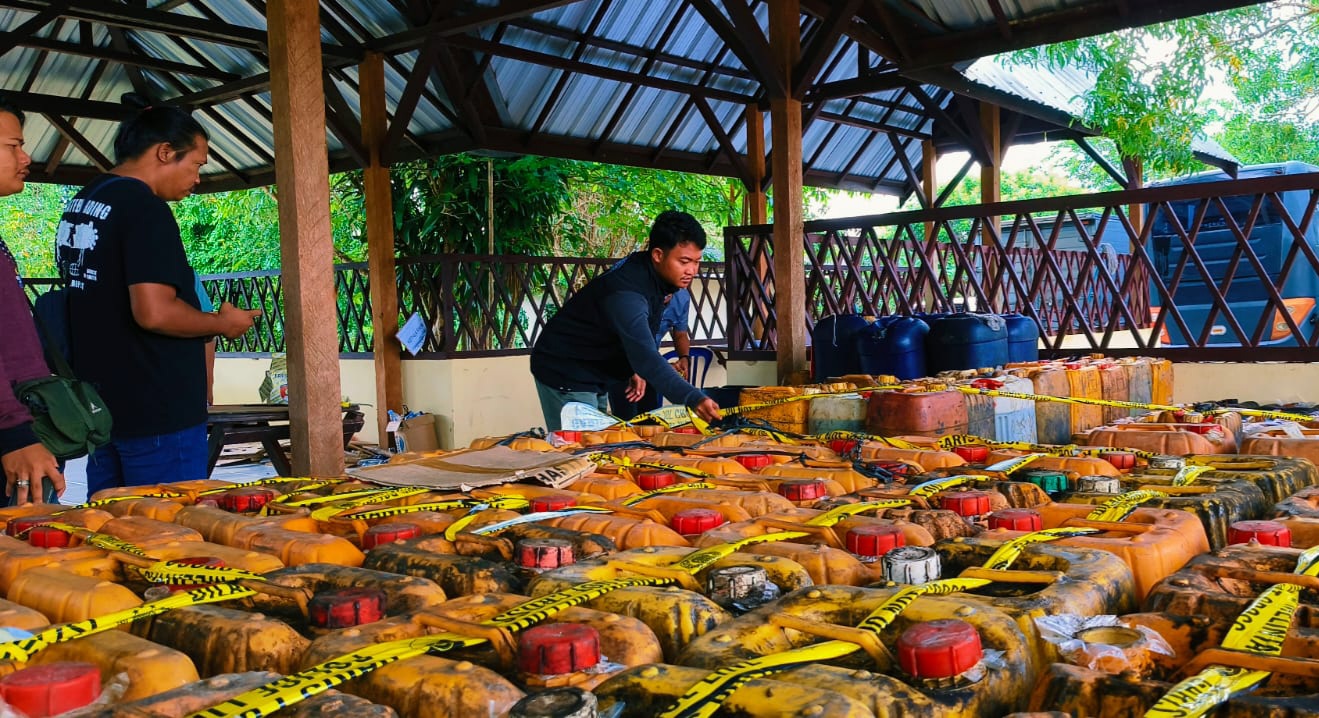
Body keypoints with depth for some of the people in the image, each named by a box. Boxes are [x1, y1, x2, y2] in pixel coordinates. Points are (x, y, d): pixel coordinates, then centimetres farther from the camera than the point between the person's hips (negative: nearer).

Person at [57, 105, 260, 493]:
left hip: (99, 410, 10)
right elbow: (154, 312, -26)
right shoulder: (145, 208, -17)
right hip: (158, 414, -10)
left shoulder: (80, 203, 13)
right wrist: (223, 323, -10)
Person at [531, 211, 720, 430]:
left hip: (595, 375, 9)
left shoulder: (651, 275, -4)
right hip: (565, 373, -9)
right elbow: (647, 358, -46)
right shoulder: (625, 294, -34)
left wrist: (636, 369, -4)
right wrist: (694, 399, -56)